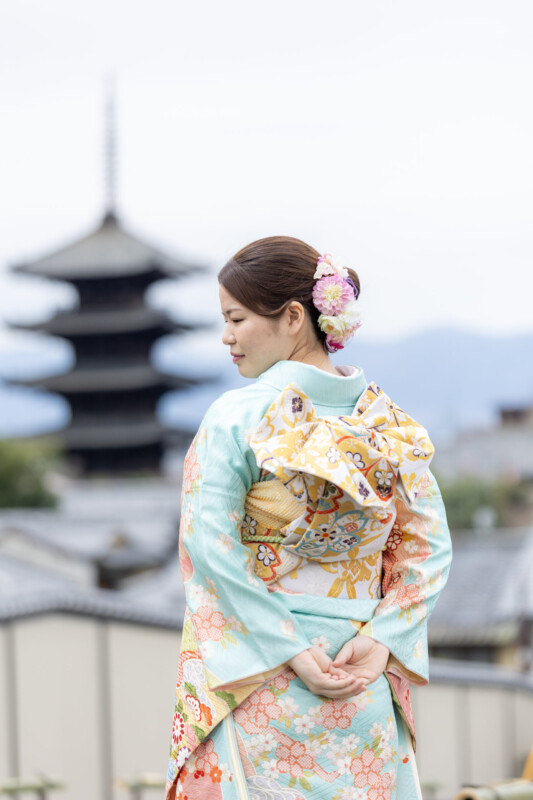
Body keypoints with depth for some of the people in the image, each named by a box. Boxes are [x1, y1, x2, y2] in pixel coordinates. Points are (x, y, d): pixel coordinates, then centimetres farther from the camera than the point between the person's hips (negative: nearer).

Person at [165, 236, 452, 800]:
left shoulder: (236, 417, -10)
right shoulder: (390, 420, 4)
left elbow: (210, 544, -16)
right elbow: (430, 548, 3)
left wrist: (290, 651, -14)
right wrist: (382, 640, -2)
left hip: (257, 687, -4)